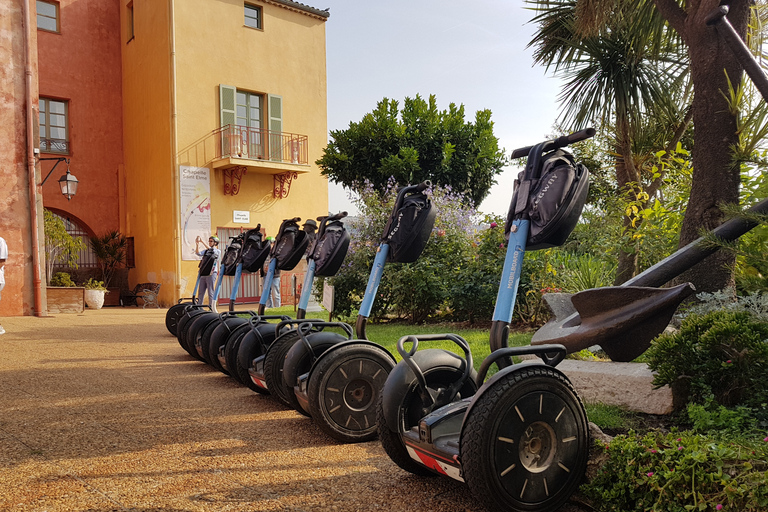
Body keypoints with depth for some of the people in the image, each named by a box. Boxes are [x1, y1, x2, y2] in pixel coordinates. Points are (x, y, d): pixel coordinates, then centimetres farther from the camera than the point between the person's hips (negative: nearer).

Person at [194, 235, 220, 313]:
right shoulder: (206, 251, 19)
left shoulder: (218, 251, 4)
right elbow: (198, 253, 2)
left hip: (211, 274, -5)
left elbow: (211, 250, -15)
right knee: (200, 292, 5)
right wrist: (197, 244, -13)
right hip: (203, 274, 5)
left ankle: (212, 309, -3)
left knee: (211, 292, -6)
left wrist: (202, 242, -19)